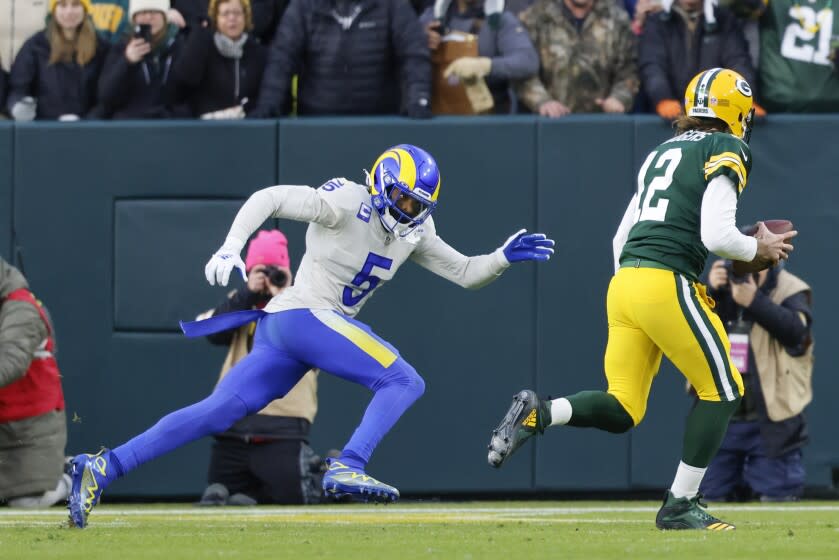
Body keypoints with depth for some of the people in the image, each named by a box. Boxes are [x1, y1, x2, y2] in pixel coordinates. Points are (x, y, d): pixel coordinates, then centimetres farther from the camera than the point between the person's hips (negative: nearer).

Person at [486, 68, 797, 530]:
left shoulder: (661, 153, 23)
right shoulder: (727, 151, -1)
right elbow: (717, 235, -13)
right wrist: (758, 250, 5)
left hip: (623, 282, 8)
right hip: (667, 284, -8)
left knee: (622, 410, 7)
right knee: (721, 391, 7)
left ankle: (538, 413, -18)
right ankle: (679, 505, 4)